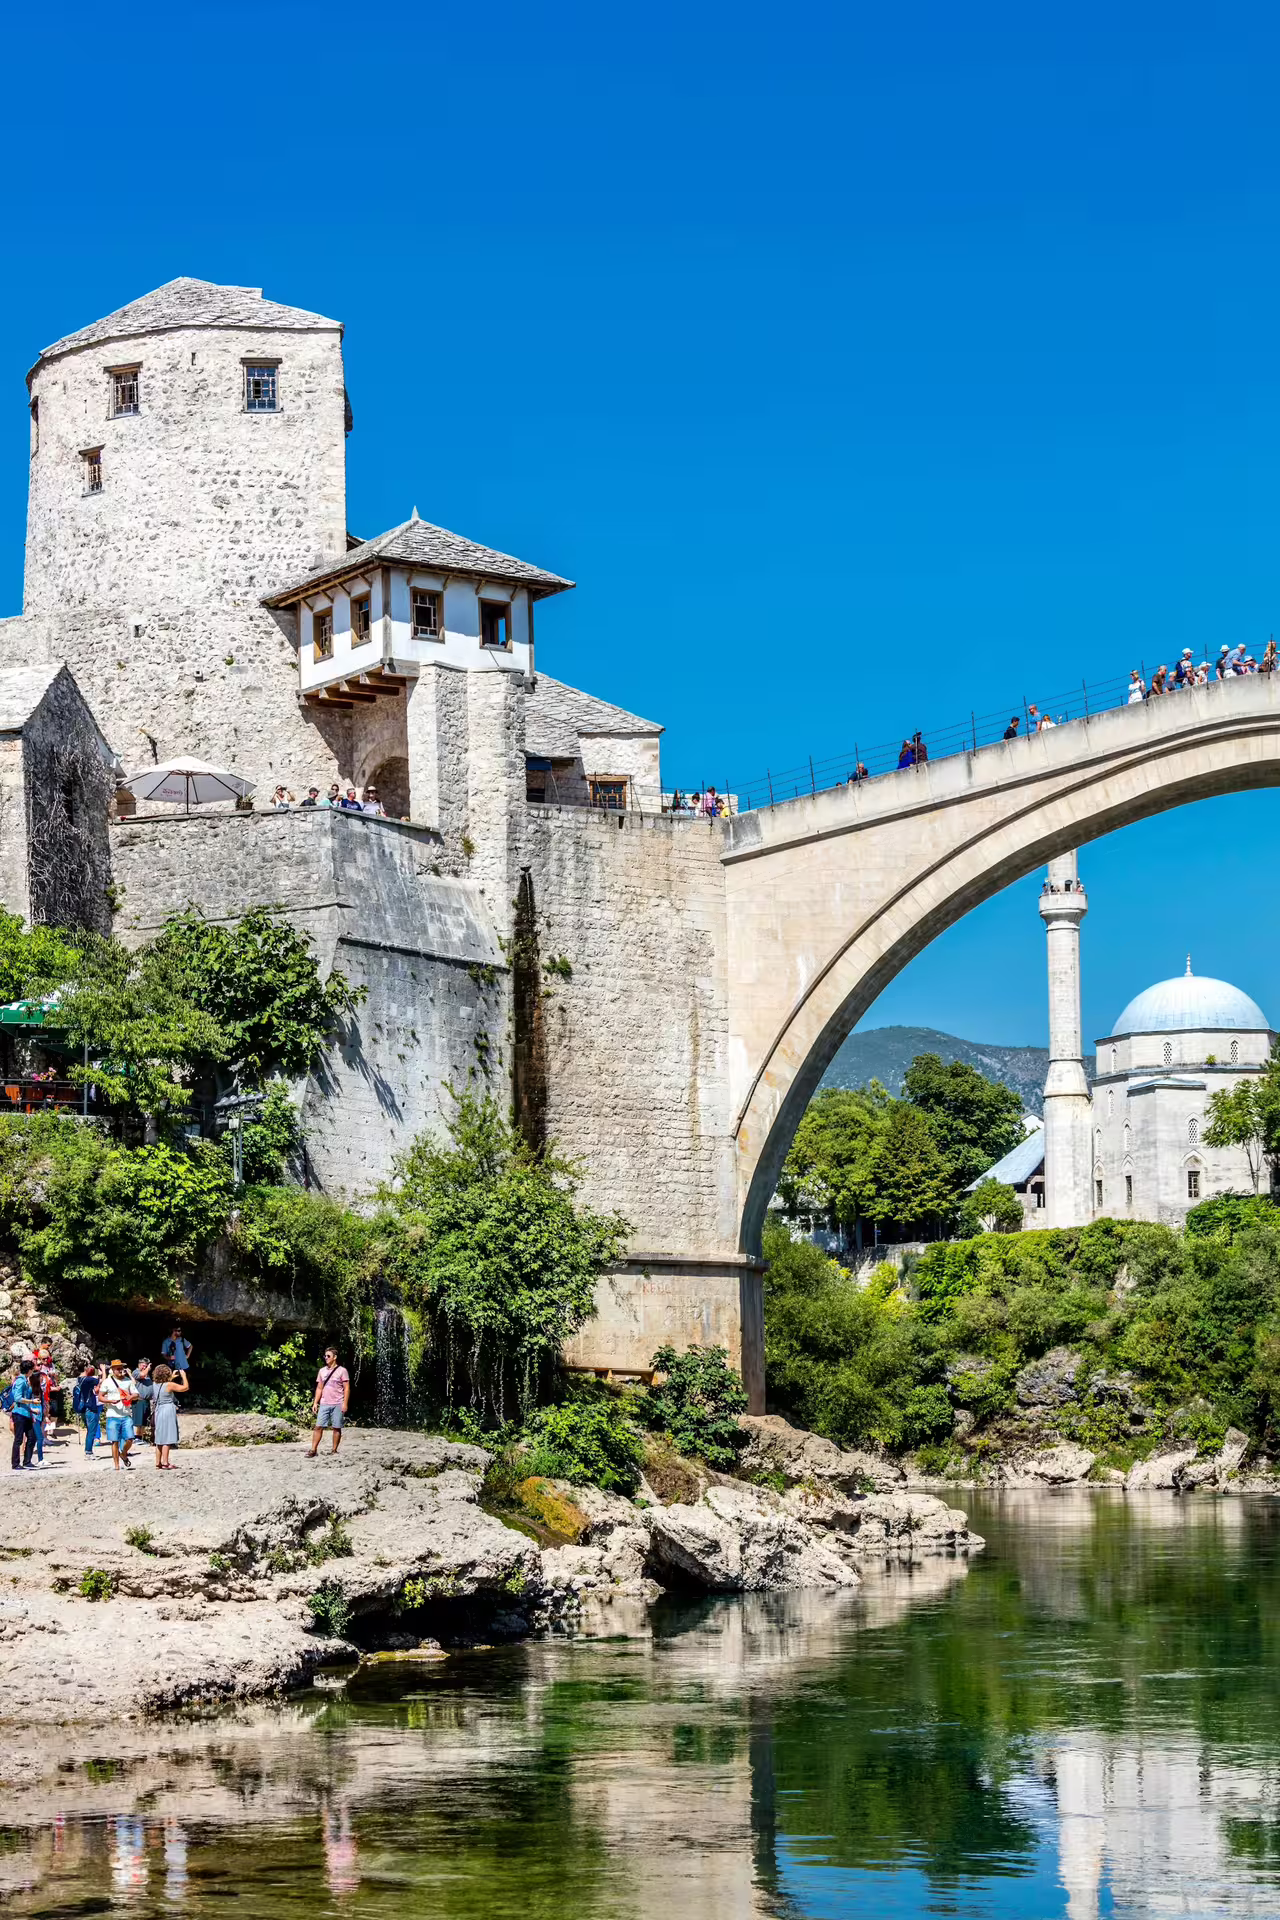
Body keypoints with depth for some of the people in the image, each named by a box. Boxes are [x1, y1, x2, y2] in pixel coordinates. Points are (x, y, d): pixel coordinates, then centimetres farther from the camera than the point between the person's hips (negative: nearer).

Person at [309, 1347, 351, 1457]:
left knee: (336, 1428, 0)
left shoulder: (342, 1371, -2)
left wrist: (345, 1404, -13)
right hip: (324, 1404, 4)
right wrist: (315, 1403, 9)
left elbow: (347, 1388, -5)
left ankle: (334, 1450, 9)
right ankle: (313, 1450, -3)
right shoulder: (322, 1371, 14)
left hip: (337, 1405, -4)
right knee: (318, 1427, -3)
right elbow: (319, 1388, 17)